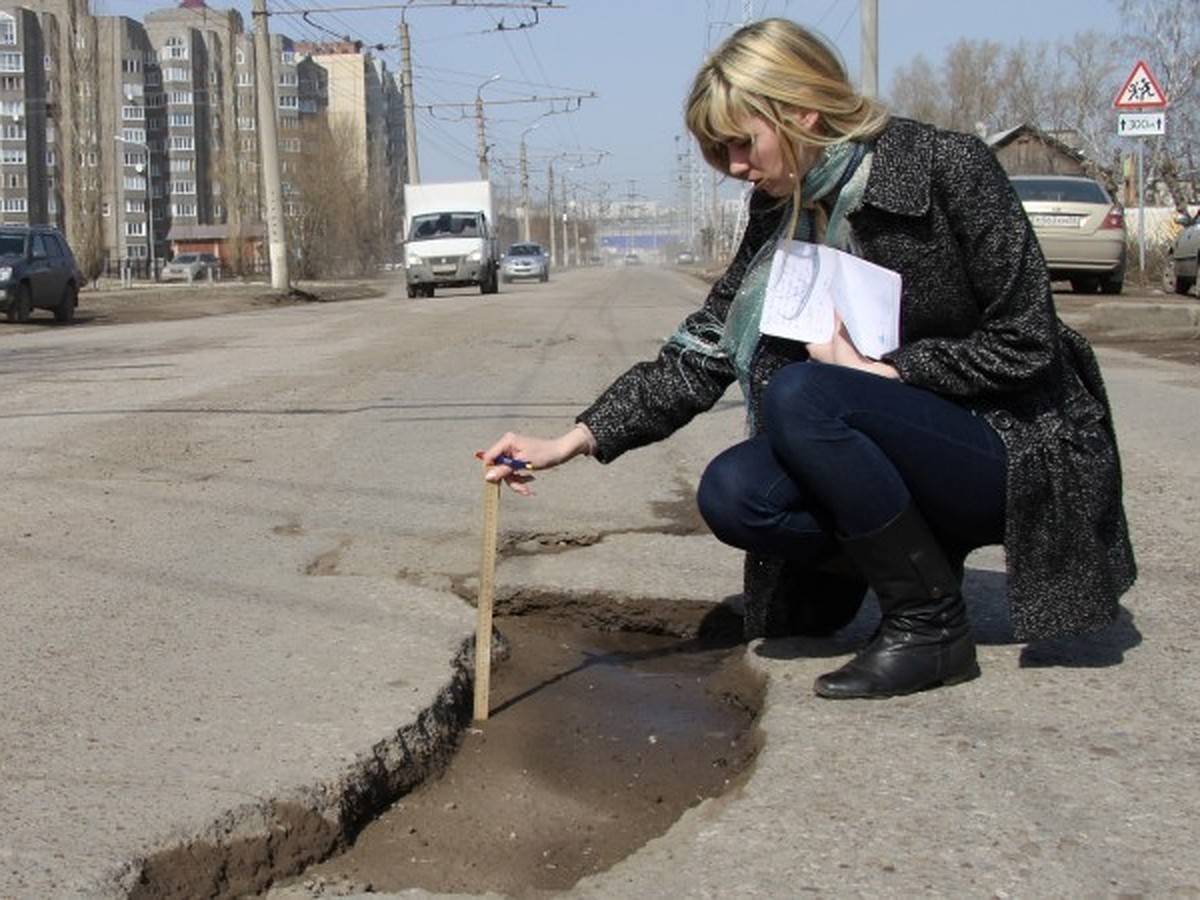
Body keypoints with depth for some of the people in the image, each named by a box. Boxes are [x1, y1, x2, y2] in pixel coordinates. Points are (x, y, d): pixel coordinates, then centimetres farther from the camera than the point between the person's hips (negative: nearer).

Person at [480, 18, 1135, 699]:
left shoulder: (947, 167, -15)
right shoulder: (781, 216, 3)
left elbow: (1024, 344, -14)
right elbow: (705, 349, 0)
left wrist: (876, 371, -17)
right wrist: (573, 442, -8)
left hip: (1021, 451, -6)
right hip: (913, 447, 6)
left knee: (800, 395, -29)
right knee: (731, 494, -18)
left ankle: (931, 623, -14)